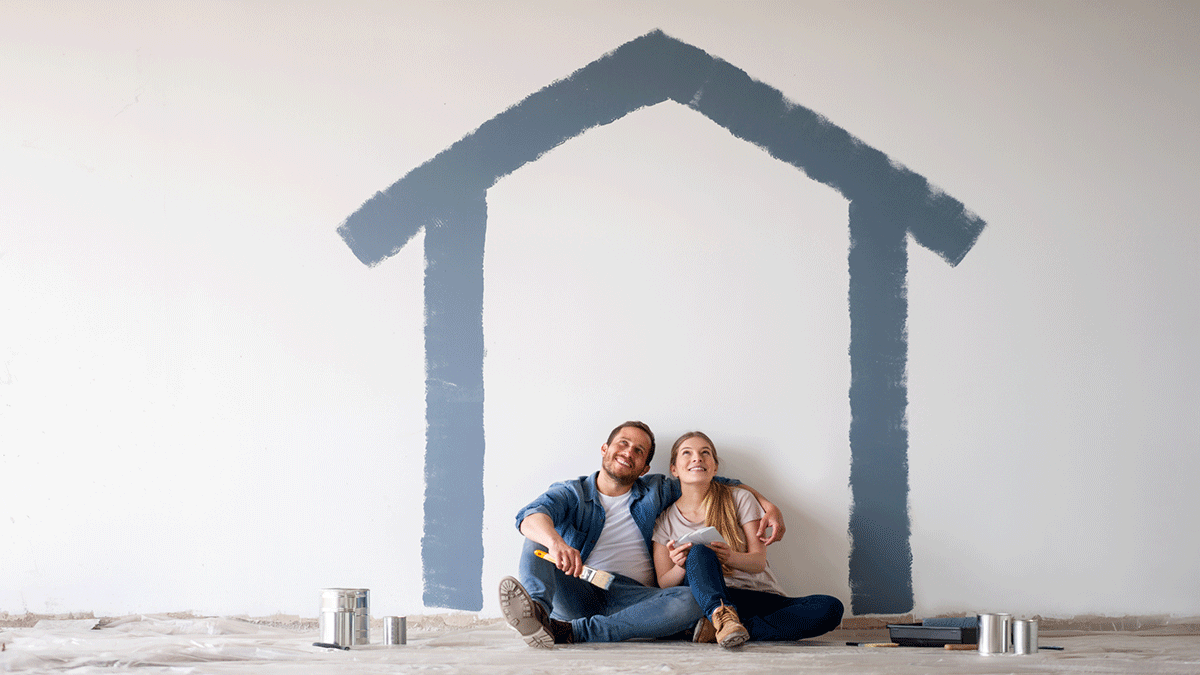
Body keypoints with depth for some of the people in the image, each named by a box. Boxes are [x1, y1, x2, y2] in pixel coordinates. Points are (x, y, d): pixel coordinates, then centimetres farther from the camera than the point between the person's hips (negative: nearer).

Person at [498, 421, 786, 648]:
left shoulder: (656, 491, 18)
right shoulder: (570, 493, 9)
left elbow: (720, 484, 23)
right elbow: (530, 515, -13)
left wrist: (768, 506, 5)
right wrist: (555, 541, -38)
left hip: (631, 597, 1)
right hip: (576, 595, -1)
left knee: (690, 601, -31)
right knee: (539, 537, -23)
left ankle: (568, 632, -43)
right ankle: (538, 611, -56)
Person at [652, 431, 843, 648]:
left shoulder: (740, 499, 7)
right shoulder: (665, 521, 9)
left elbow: (759, 562, 0)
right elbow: (663, 584, 5)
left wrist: (730, 557, -23)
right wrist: (681, 567, -18)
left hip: (761, 596, 2)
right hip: (708, 600, -2)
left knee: (831, 608, -26)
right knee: (699, 550, -31)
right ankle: (723, 616, -57)